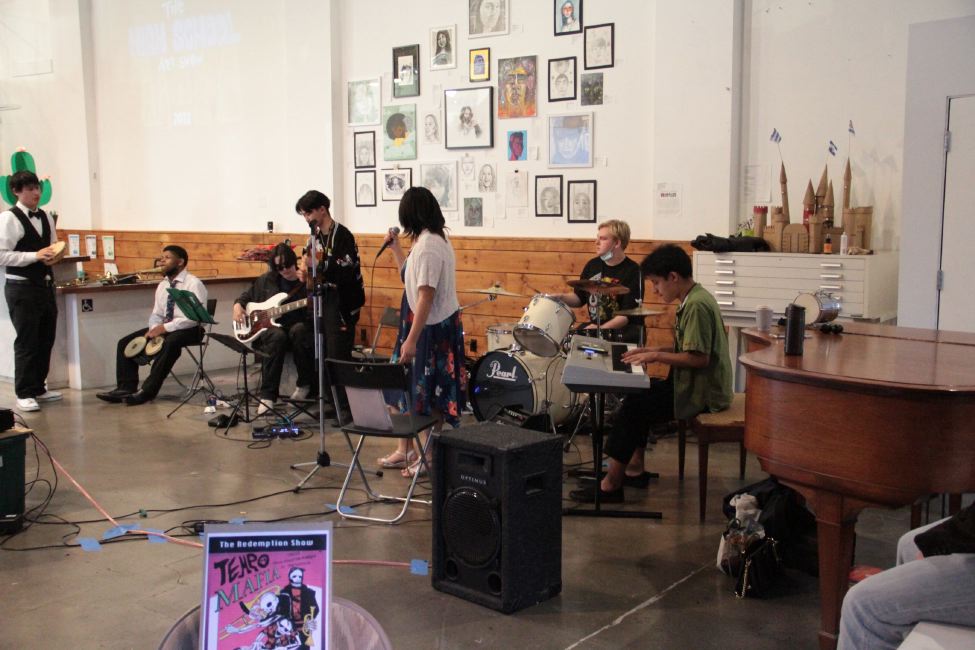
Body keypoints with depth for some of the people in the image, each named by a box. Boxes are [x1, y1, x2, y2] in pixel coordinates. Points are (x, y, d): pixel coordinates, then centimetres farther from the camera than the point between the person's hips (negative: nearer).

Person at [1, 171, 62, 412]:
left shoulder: (45, 217, 10)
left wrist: (54, 255, -2)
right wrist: (36, 256, -21)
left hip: (45, 285, 7)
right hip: (21, 288, -7)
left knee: (46, 340, 13)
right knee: (26, 342, -2)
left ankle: (39, 388, 27)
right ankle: (24, 394, 8)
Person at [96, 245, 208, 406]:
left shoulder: (193, 283, -11)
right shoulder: (162, 285, 13)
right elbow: (156, 314, 16)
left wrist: (165, 328, -23)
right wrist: (154, 329, -8)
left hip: (189, 330, -8)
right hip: (163, 328, 8)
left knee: (170, 342, -39)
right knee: (125, 343, -3)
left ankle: (148, 391, -33)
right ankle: (126, 388, -6)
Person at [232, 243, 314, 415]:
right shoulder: (266, 280, 10)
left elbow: (314, 313, -14)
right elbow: (246, 296, 26)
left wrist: (306, 284, -22)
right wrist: (238, 305, 4)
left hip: (299, 327, -1)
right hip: (270, 327, 1)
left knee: (299, 329, -38)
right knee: (277, 336, -36)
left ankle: (305, 384, -19)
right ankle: (267, 396, -32)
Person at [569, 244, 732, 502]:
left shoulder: (697, 305, -21)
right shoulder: (694, 299, 11)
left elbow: (699, 357, -26)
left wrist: (656, 356, -18)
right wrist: (651, 350, 8)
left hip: (702, 394, -10)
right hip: (696, 385, 10)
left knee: (633, 406, -12)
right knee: (639, 395, 13)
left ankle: (611, 485, -6)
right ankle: (634, 469, 15)